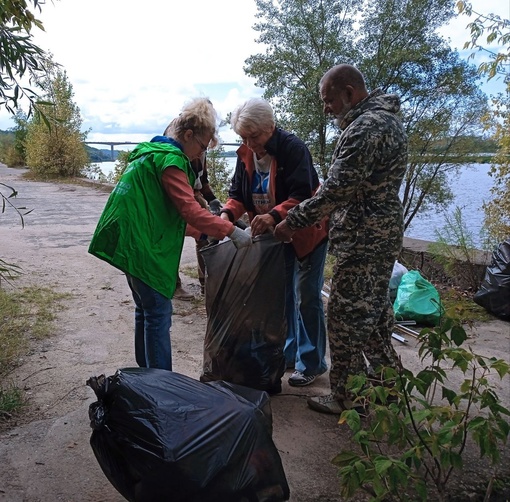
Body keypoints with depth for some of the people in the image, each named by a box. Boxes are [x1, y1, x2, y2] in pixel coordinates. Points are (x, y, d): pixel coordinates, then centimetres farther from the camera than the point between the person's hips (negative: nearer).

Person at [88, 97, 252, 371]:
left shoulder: (151, 152, 19)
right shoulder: (170, 159, -13)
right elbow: (190, 210, -20)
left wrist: (204, 233, 16)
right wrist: (231, 231, -17)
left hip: (131, 244, 11)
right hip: (144, 247, -11)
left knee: (145, 312, 18)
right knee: (158, 316, -4)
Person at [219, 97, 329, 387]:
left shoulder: (294, 148, -22)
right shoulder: (246, 155, -3)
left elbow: (302, 196, -30)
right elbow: (238, 194, 0)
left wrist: (273, 216, -45)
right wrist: (227, 214, -20)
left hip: (306, 233, -7)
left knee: (307, 297, -1)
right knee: (283, 295, 15)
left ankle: (312, 363, 13)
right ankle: (290, 352, 31)